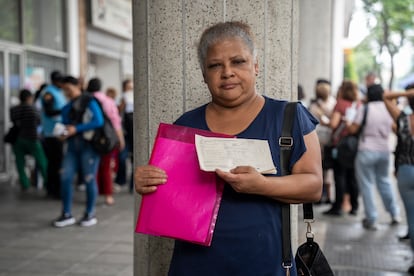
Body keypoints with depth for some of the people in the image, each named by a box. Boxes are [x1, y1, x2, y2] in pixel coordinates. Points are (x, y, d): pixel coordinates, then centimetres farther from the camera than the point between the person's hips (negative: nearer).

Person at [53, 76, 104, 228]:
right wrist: (62, 134, -3)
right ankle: (66, 214, 4)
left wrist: (76, 129, -15)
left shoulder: (89, 102, -2)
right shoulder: (66, 108, 16)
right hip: (72, 146, 6)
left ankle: (90, 214, 13)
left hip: (89, 145, -5)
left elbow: (99, 121, -13)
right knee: (66, 177, -5)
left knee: (89, 179, -1)